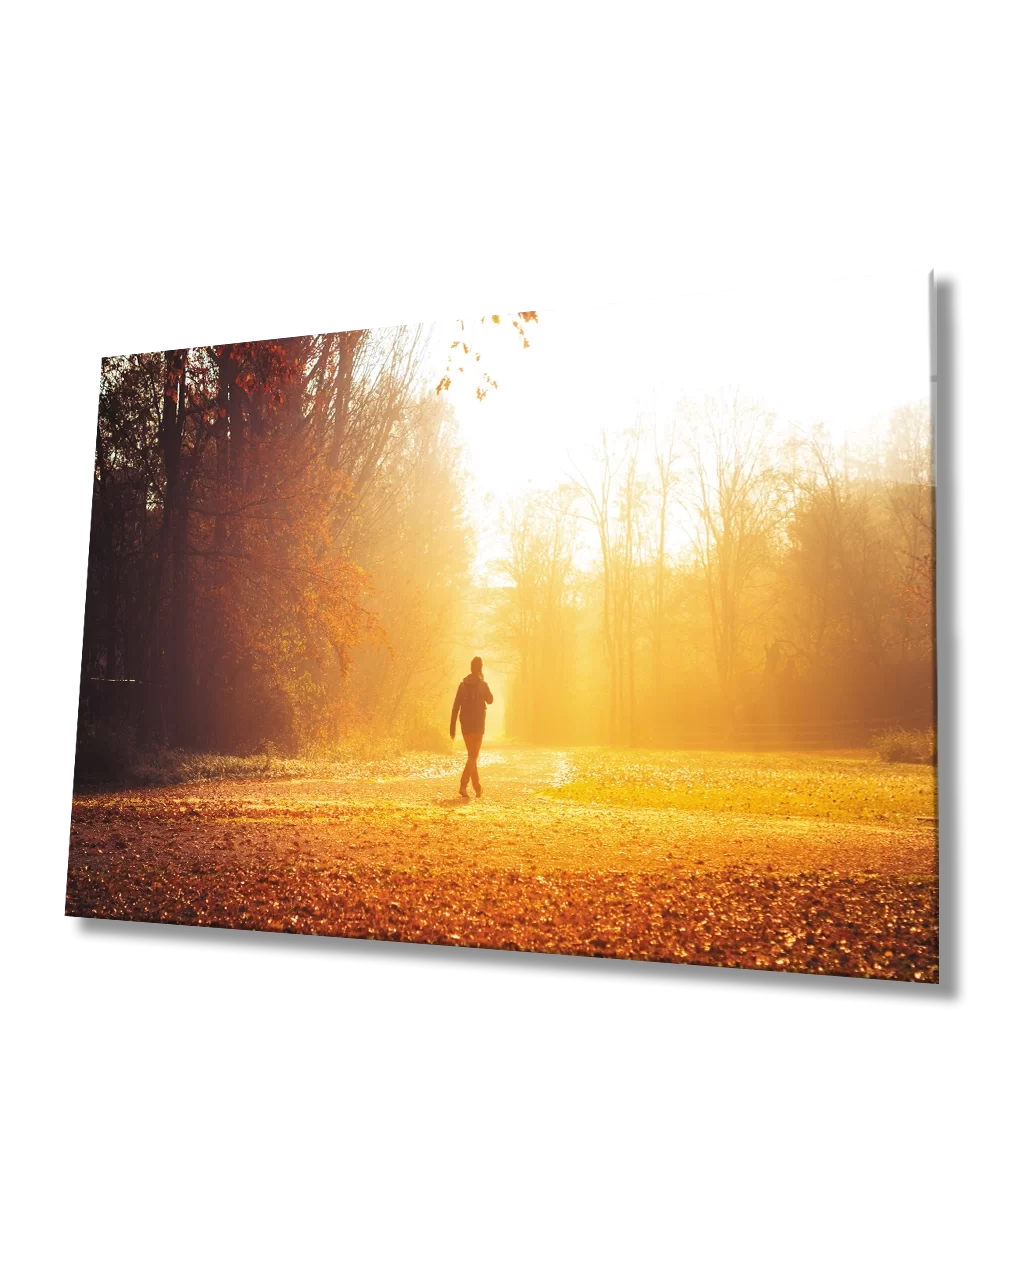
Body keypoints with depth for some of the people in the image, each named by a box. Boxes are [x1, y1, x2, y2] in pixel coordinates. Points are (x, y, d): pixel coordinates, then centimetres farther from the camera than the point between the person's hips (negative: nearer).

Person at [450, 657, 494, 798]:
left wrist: (452, 728, 3)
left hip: (466, 725, 4)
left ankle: (478, 787, 22)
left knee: (471, 755, 15)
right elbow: (490, 700, 11)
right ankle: (463, 785, -22)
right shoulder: (482, 684, -6)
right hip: (477, 725, -4)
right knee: (473, 756, -6)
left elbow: (455, 707, 0)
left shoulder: (463, 685, 4)